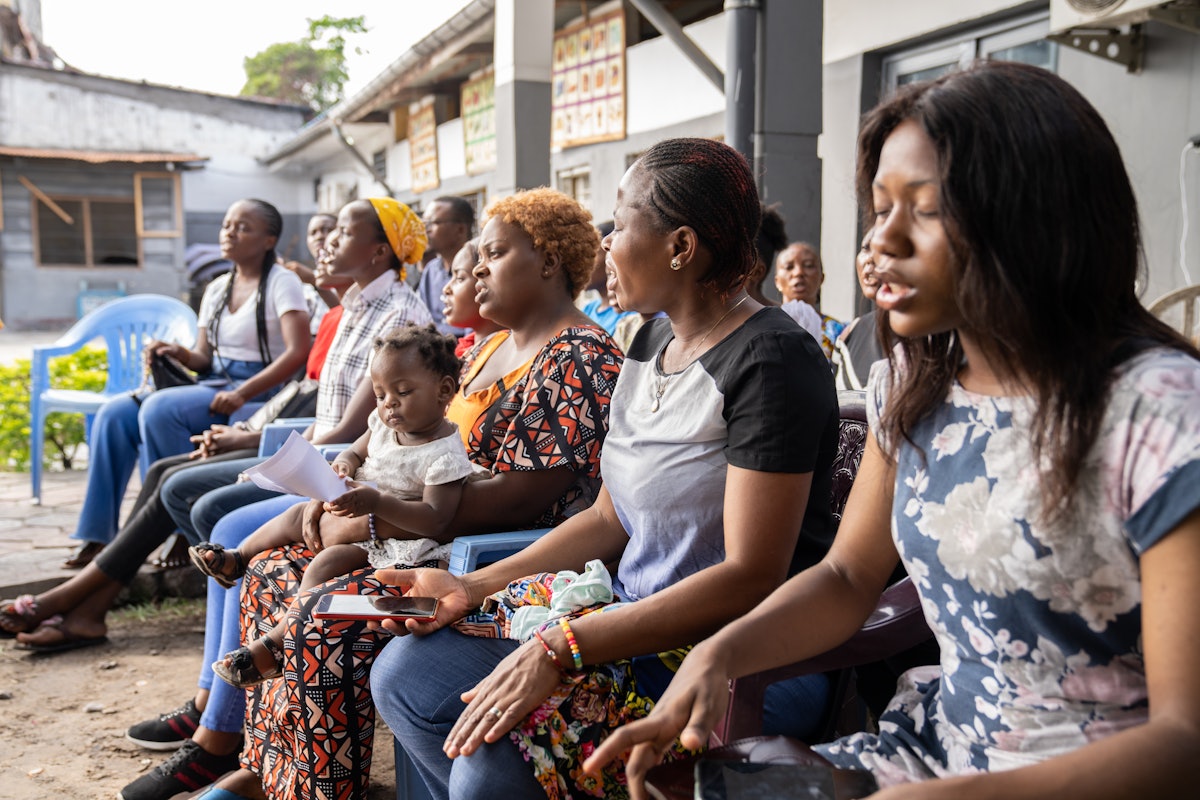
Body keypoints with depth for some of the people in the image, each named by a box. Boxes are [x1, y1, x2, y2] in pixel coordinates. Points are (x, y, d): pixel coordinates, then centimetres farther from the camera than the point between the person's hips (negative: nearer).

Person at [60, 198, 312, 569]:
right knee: (114, 414, -9)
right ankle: (96, 535, -6)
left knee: (159, 409, -28)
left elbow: (299, 351, -18)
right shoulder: (216, 289, 17)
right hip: (213, 385, 8)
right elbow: (205, 357, 18)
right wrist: (183, 355, -7)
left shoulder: (282, 283, -6)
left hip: (259, 393, -7)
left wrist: (243, 394, -25)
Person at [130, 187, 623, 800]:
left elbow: (521, 497, -23)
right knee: (273, 573, 4)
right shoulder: (490, 348, 17)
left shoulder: (576, 359, -15)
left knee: (324, 621, -26)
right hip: (433, 534, 10)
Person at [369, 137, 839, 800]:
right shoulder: (652, 341, 10)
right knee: (404, 674, -1)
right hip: (638, 619, 8)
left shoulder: (770, 360, -17)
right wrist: (473, 587, 3)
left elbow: (750, 577, -22)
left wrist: (561, 649, -25)